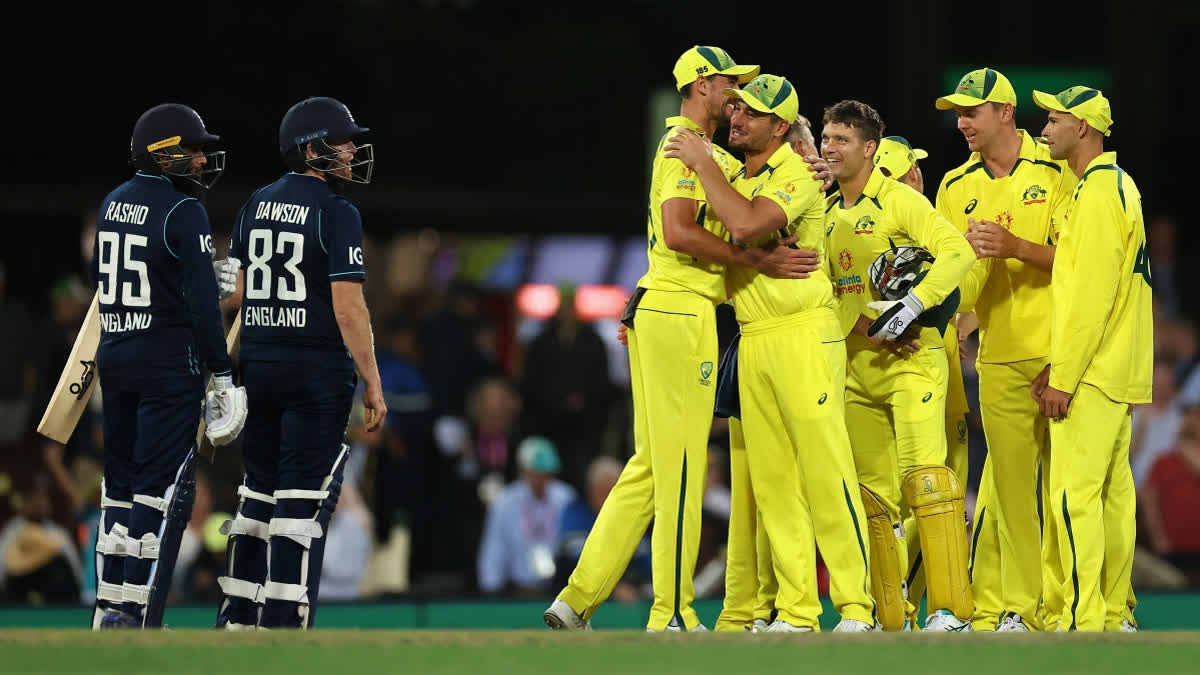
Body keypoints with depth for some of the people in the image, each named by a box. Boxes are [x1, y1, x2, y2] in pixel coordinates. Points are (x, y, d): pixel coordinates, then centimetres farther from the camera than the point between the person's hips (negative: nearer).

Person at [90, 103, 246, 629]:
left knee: (121, 480, 14)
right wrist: (221, 370, -12)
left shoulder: (113, 204, 10)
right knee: (162, 487, -5)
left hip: (115, 362, 8)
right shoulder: (184, 212, -14)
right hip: (169, 365, -8)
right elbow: (202, 300, -17)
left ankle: (110, 608, 16)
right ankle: (136, 620, -9)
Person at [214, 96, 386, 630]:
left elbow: (236, 294, 12)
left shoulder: (256, 205, 10)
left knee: (258, 490, 14)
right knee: (303, 500, -3)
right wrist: (373, 383, -11)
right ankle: (282, 623, -6)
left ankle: (236, 617, 16)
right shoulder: (336, 212, -11)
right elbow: (348, 308, -15)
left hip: (258, 364, 7)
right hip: (318, 368, -7)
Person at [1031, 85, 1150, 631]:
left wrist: (1063, 377, -18)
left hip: (1092, 377, -10)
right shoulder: (1117, 183, 18)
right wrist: (1057, 363, 18)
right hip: (1118, 374, 10)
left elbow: (1092, 293, -19)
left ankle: (1082, 621, -15)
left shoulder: (1098, 190, -14)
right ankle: (1114, 617, 12)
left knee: (1074, 494, -12)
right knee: (1112, 493, 10)